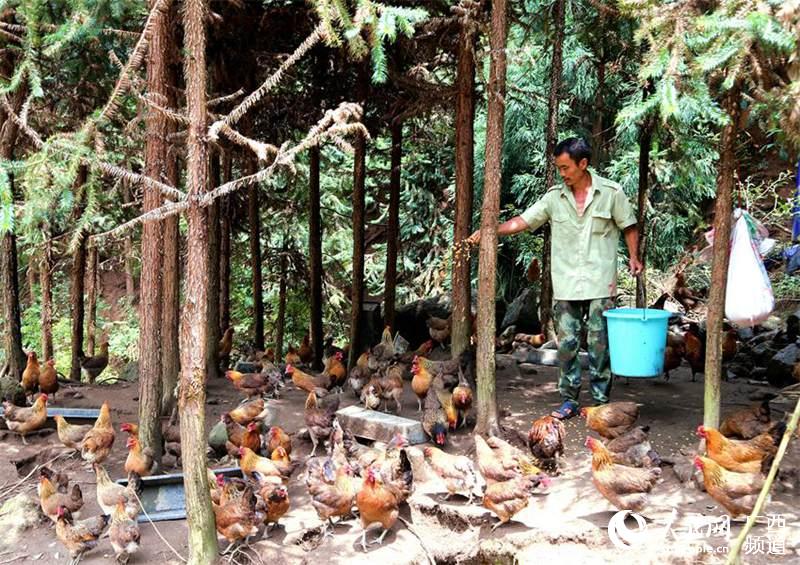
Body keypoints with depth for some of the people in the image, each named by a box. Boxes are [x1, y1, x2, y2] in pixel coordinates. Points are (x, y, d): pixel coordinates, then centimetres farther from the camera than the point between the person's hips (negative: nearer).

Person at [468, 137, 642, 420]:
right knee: (566, 344, 5)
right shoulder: (554, 196, 5)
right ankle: (569, 400, 17)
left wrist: (633, 257, -4)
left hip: (601, 284, -2)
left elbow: (629, 227, 9)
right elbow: (523, 221, 2)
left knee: (600, 345, 2)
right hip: (566, 286, 2)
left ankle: (601, 402, 14)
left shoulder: (611, 192, 0)